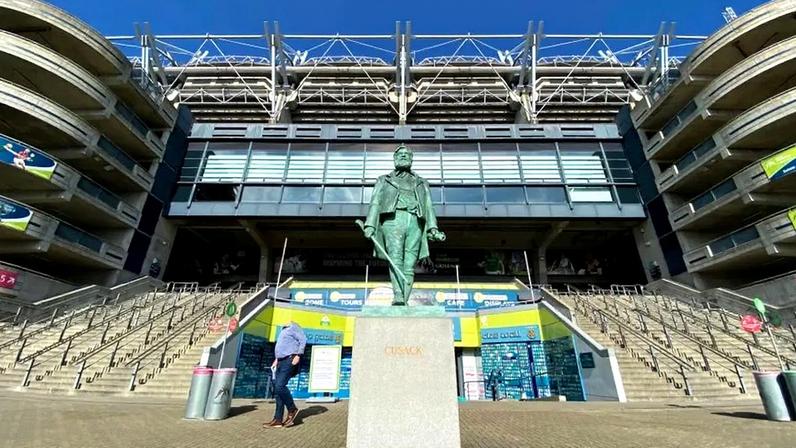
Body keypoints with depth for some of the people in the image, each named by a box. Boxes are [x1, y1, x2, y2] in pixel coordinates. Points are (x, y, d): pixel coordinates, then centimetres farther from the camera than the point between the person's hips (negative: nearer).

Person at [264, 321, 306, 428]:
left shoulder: (293, 327, -6)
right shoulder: (283, 330, 22)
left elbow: (303, 340, -15)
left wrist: (298, 355, -20)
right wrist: (276, 360, 19)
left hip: (289, 360, -9)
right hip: (281, 361, 9)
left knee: (280, 386, -18)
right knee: (278, 389, 5)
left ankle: (292, 409, 1)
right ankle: (278, 420, 9)